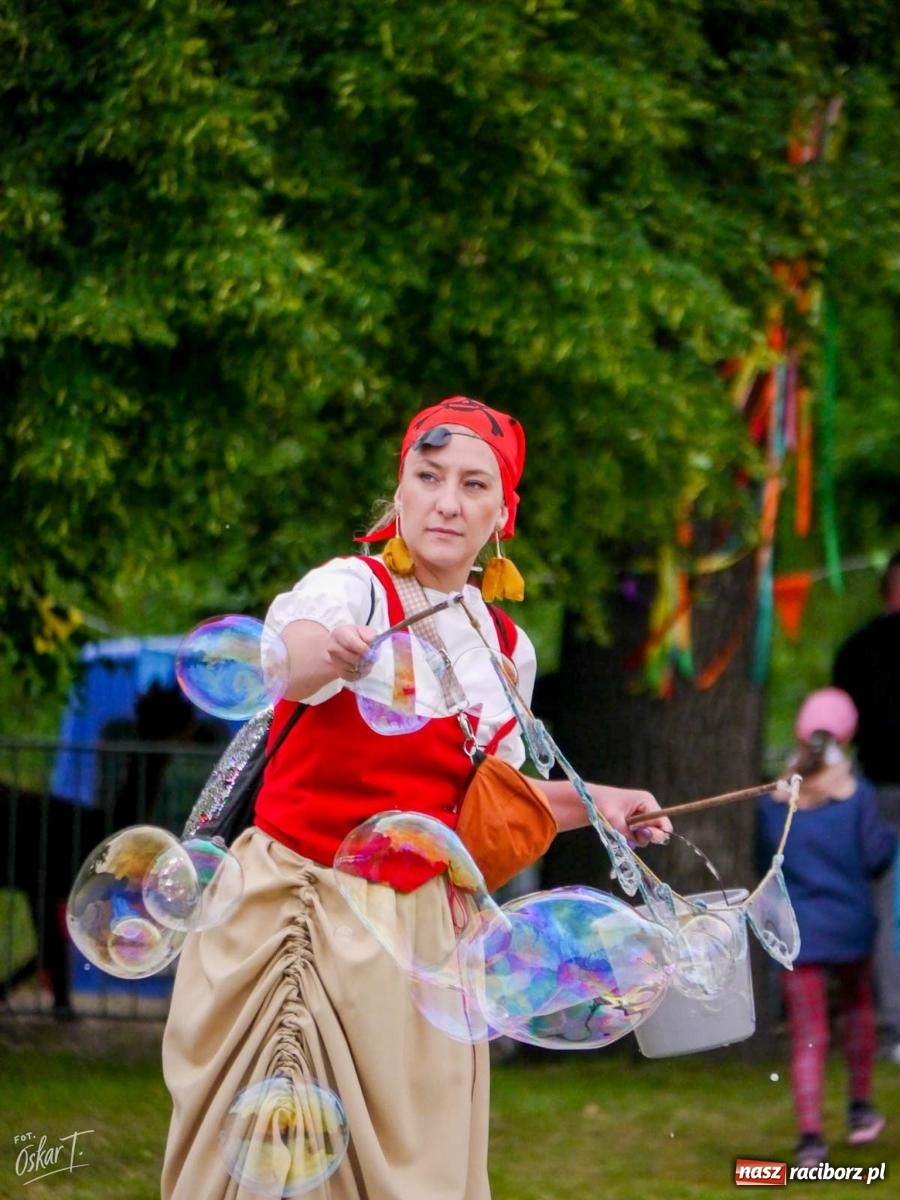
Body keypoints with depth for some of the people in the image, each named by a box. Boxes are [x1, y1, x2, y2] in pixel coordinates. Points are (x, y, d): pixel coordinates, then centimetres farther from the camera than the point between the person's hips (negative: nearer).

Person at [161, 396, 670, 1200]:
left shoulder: (507, 649, 8)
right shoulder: (353, 586, -11)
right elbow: (293, 649, -37)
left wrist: (589, 802, 9)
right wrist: (330, 653, -59)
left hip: (418, 921, 5)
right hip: (303, 909, -5)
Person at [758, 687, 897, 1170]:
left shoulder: (775, 799, -1)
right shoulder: (856, 791, -8)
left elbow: (767, 854, 9)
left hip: (796, 928, 0)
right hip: (850, 923, 0)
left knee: (808, 1036, -1)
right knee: (857, 1004, 27)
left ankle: (810, 1134, -14)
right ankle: (860, 1110, 31)